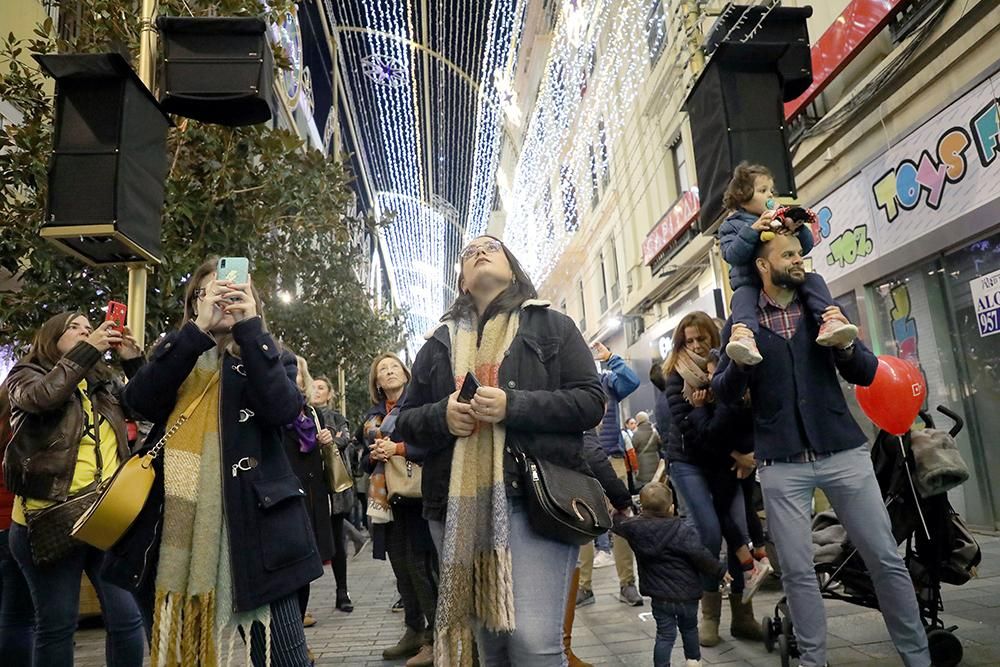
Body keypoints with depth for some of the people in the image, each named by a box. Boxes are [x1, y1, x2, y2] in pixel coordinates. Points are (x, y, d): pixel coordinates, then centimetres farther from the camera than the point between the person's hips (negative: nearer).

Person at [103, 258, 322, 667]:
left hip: (248, 520, -3)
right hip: (172, 521, 3)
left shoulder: (271, 357, 9)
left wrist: (251, 328, -11)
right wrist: (198, 329, -11)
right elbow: (139, 400, -5)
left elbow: (282, 409, -12)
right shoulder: (176, 355, 16)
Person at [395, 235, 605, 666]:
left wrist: (513, 405, -15)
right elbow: (406, 421, 17)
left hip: (535, 497, -3)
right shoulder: (439, 342, 17)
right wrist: (442, 416, -7)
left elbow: (591, 402, -1)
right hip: (459, 504, 4)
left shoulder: (551, 327, 8)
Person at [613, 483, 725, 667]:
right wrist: (721, 572, -3)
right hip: (687, 593, -1)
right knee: (689, 628, 23)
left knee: (665, 634, 10)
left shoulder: (635, 528, -8)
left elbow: (617, 523, 11)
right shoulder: (682, 531, -20)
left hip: (660, 596, 2)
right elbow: (702, 557, -18)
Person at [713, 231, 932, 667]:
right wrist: (737, 358, -20)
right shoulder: (740, 324, 3)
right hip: (781, 464, -1)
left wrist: (847, 345, -13)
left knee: (886, 559, 7)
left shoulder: (825, 309, 10)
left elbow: (866, 375, 8)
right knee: (797, 571, 3)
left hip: (843, 451, 2)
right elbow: (725, 395, 0)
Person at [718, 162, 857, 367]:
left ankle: (829, 323, -35)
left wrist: (798, 229, -9)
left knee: (814, 280, -18)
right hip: (749, 282, -4)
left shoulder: (781, 219, 19)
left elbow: (805, 248, 13)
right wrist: (753, 230, -19)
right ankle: (746, 337, -59)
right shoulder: (732, 225, 8)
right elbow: (732, 255, -10)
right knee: (742, 297, -34)